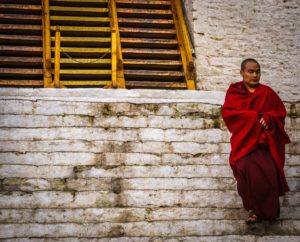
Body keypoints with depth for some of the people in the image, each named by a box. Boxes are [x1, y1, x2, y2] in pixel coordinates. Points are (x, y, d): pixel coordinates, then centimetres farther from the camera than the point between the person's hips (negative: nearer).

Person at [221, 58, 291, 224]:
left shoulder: (267, 92, 9)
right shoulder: (234, 92, 8)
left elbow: (280, 112, 10)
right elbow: (227, 112, -4)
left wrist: (267, 119, -12)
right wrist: (254, 117, -11)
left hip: (264, 139, 1)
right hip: (244, 138, 0)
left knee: (267, 172, -18)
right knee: (246, 169, -22)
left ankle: (267, 209, -1)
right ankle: (254, 208, -8)